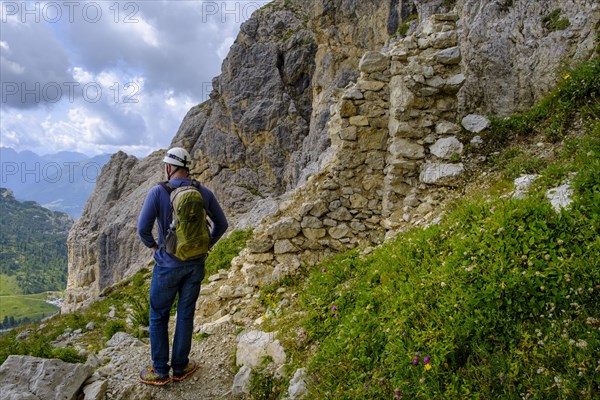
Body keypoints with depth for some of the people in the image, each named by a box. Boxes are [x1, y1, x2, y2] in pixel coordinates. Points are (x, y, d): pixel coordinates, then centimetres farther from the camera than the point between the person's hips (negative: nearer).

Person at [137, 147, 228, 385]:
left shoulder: (158, 192, -12)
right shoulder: (203, 192, -1)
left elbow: (143, 228, -17)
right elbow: (221, 224, 4)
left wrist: (153, 246, 2)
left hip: (168, 264, -3)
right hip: (196, 264, 4)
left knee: (158, 316, 13)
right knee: (186, 314, 14)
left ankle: (160, 371, 20)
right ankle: (180, 367, 26)